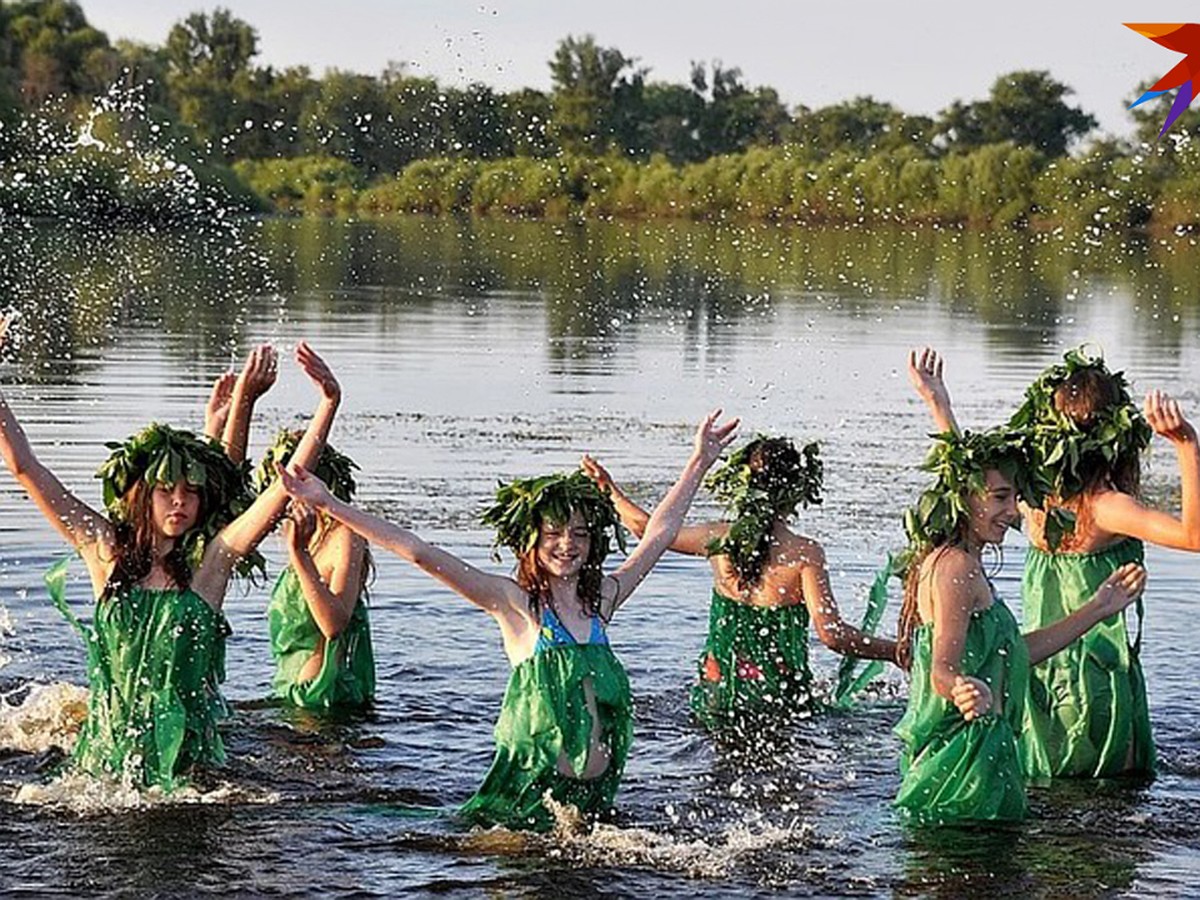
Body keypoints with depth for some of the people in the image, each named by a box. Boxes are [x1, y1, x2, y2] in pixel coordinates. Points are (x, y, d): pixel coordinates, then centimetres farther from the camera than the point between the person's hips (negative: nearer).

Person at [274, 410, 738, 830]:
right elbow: (419, 553, -11)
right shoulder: (514, 601, -5)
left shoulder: (601, 598, 9)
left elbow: (658, 534, 21)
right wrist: (330, 506, -15)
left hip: (595, 792, 5)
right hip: (530, 788, -5)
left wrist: (700, 463, 26)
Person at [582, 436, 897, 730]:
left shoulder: (718, 538, 4)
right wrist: (897, 651, -7)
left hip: (715, 697, 4)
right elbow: (832, 635, -15)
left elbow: (645, 527, 20)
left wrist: (609, 488, 36)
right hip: (779, 699, -4)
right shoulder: (804, 553, -9)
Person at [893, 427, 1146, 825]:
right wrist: (969, 691, -45)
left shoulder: (947, 562, 18)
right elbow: (943, 672, -22)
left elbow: (1011, 654, 23)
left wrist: (1098, 608, 25)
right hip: (964, 749, -11)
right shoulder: (956, 566, -14)